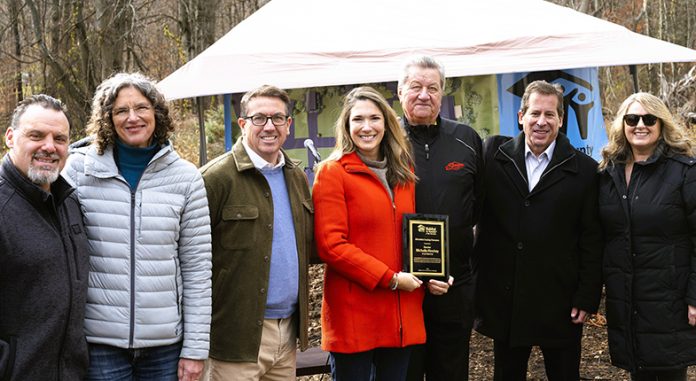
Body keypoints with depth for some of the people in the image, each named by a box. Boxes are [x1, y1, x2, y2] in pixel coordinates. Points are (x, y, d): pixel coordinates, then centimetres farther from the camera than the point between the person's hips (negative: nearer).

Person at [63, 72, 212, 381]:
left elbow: (197, 269, 1)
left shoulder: (185, 176, 1)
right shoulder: (79, 168, -1)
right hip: (99, 342, -1)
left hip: (166, 343, 1)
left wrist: (195, 349, -1)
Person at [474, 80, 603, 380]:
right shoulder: (495, 161, 2)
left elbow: (591, 240, -2)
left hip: (560, 305, -1)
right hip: (504, 303, 2)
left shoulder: (583, 170, -1)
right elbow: (480, 222, 5)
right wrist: (480, 292, 2)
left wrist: (587, 298, -6)